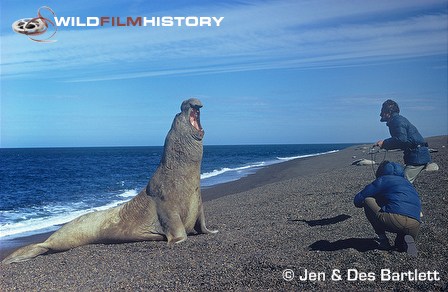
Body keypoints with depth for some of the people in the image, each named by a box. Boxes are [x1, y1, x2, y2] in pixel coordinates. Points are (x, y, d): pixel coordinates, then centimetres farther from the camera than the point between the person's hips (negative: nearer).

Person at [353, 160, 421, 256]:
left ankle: (383, 240, 11)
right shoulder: (407, 183, 31)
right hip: (414, 228, 7)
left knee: (367, 201, 12)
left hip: (395, 220, -7)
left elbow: (357, 201, 11)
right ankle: (402, 241, 1)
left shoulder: (382, 180, 12)